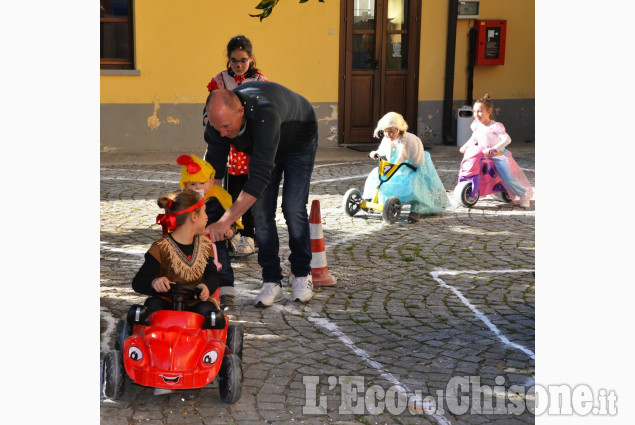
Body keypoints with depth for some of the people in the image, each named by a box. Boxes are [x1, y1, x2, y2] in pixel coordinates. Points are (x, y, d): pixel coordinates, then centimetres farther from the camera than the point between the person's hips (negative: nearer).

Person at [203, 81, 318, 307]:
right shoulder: (219, 119, -29)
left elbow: (260, 176, -51)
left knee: (293, 209, -13)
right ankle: (272, 281, 2)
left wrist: (225, 220, -54)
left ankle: (302, 275, 7)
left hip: (299, 144, -5)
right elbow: (213, 170, -19)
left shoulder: (264, 113, -48)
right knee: (261, 211, -7)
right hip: (261, 148, 5)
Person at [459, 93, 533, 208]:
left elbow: (507, 139, -25)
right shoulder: (476, 126, 6)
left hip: (498, 156, -7)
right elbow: (474, 138, 23)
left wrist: (494, 148, -37)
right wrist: (465, 146, 8)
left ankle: (524, 195, 0)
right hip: (482, 156, 7)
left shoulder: (495, 126, -16)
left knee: (507, 177, -18)